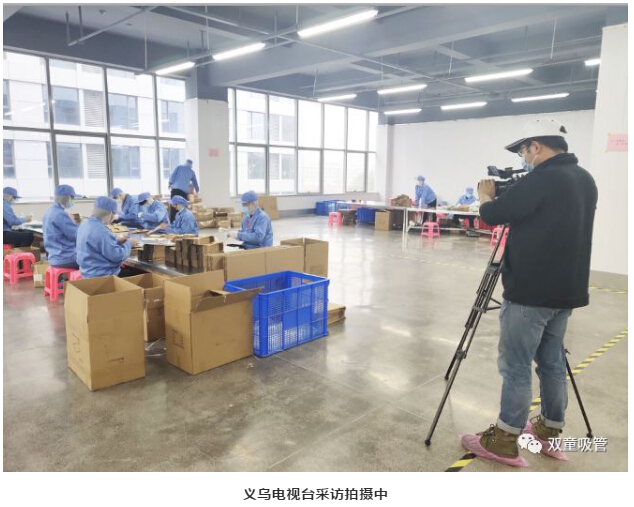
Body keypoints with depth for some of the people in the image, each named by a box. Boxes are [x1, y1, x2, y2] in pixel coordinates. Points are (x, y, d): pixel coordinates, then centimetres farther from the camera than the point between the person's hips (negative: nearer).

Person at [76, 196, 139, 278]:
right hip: (103, 276, -11)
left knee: (130, 269, 21)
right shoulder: (101, 231, -26)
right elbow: (117, 256, -25)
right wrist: (129, 243, -9)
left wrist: (117, 241, 9)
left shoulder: (85, 224, 5)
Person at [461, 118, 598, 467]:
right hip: (565, 291, 9)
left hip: (530, 292, -9)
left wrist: (486, 195, 7)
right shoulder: (584, 180, 11)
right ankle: (550, 434, 30)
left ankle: (504, 441, 11)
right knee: (552, 362, 17)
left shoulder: (541, 179, -18)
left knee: (515, 366, 0)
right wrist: (509, 195, 18)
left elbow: (492, 215, -14)